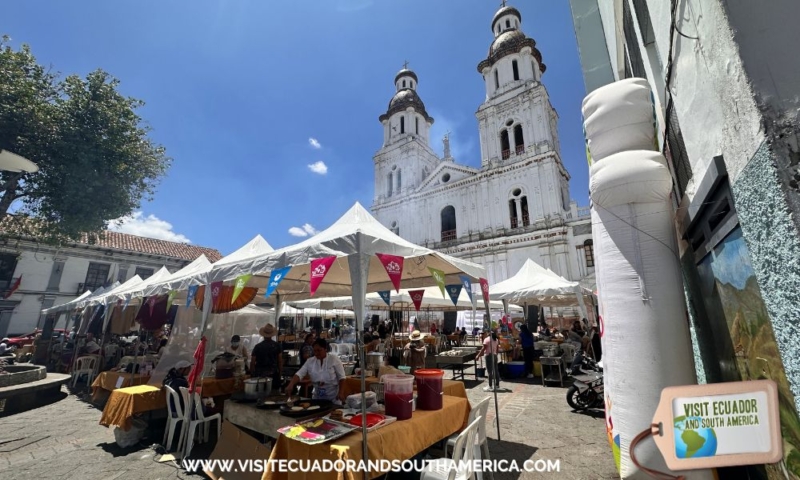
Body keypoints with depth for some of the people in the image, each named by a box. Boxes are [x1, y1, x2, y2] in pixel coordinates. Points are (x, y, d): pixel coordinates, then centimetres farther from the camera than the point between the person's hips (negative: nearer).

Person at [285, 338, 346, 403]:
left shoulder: (334, 359, -11)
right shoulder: (310, 361, -1)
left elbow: (341, 377, -9)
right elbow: (299, 374, -10)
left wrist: (341, 392, -16)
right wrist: (291, 385, -26)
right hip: (317, 396, 3)